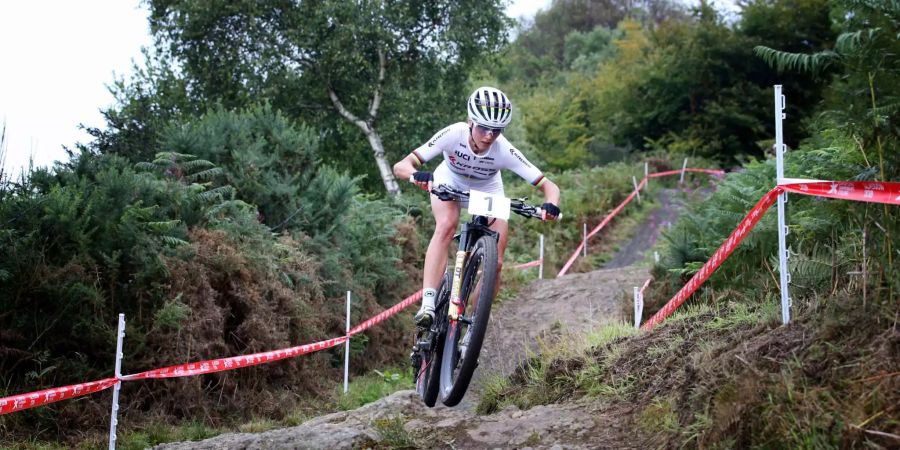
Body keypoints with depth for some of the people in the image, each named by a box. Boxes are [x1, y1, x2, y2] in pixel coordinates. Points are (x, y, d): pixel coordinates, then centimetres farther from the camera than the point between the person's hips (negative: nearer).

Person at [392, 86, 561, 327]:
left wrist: (551, 205, -51)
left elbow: (549, 186, -29)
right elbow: (400, 167, -36)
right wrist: (417, 175, -58)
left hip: (488, 192, 1)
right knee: (446, 225, -34)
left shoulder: (504, 151, -33)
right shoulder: (454, 134, -35)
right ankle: (428, 304, -39)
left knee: (495, 264, -10)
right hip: (449, 183, -1)